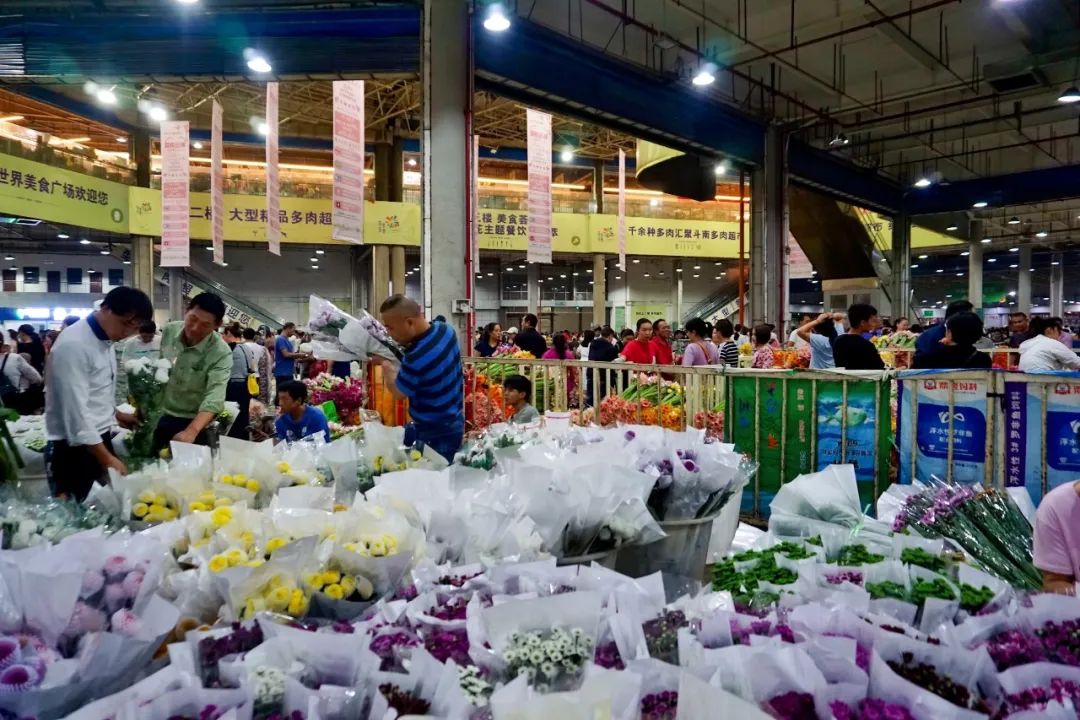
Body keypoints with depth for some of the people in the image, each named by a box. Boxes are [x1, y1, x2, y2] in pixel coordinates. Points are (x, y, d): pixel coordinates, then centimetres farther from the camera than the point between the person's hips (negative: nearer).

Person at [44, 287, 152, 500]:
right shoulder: (73, 345, -22)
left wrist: (115, 415, 12)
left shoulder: (105, 338, 7)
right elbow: (75, 410, -25)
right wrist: (106, 458, -26)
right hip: (73, 448, -9)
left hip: (99, 440, 9)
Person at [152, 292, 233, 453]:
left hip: (192, 422, -4)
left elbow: (214, 398, -34)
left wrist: (192, 431, -49)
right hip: (159, 415, 4)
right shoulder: (168, 331, -9)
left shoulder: (221, 353, -24)